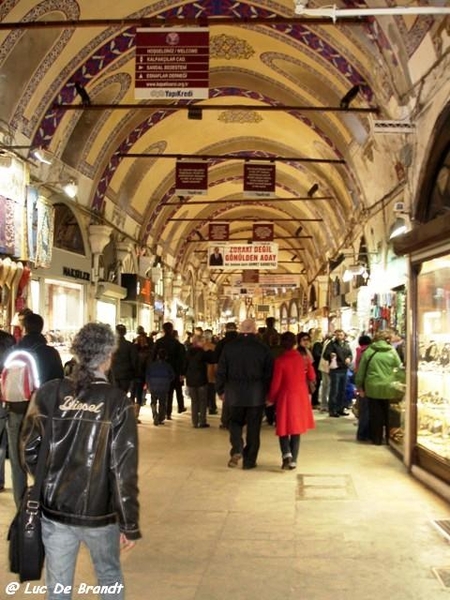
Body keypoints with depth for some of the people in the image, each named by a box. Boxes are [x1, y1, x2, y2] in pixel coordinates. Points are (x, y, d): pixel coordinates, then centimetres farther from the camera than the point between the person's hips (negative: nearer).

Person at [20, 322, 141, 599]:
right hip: (100, 512, -1)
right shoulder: (117, 401, -13)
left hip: (54, 509, 2)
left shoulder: (49, 393, -7)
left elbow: (30, 449, 0)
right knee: (110, 577, 23)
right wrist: (129, 523, -7)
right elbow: (124, 467, -14)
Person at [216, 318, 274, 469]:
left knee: (235, 422, 17)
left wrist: (220, 390, 12)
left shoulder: (229, 347, -3)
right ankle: (249, 460, 11)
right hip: (256, 395, -1)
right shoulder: (263, 349, -6)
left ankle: (237, 450, -6)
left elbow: (221, 371, 1)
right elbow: (269, 374, -2)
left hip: (235, 394, 1)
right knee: (253, 427, 8)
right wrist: (268, 393, 9)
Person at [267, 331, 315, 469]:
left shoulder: (280, 360, -14)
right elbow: (312, 377, 8)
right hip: (301, 397, 3)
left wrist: (271, 399, 3)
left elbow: (276, 383, -11)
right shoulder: (303, 358, -4)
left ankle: (286, 454, -11)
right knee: (296, 428, 12)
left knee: (284, 427, 11)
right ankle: (293, 460, 12)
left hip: (286, 397, -3)